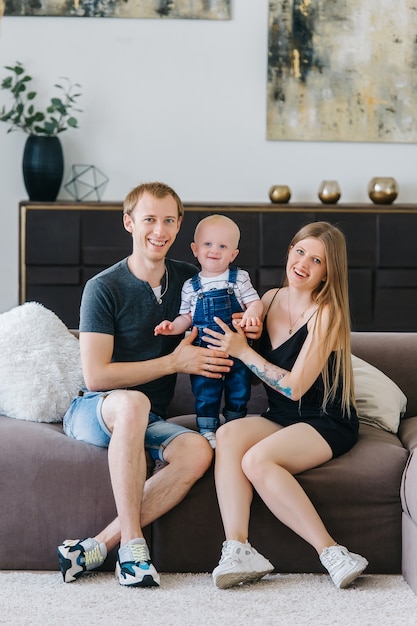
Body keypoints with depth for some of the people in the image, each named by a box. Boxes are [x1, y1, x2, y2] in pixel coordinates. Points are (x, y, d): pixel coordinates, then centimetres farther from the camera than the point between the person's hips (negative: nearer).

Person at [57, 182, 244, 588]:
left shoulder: (188, 279, 6)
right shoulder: (104, 288, -10)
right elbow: (96, 376, -16)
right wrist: (175, 362, -17)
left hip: (147, 421, 5)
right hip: (91, 411, -4)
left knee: (198, 451, -29)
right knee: (132, 402, -40)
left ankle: (96, 547, -27)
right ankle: (131, 545, -33)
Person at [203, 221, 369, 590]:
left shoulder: (326, 313, -12)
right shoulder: (271, 300, 8)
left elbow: (295, 387, -17)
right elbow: (254, 375, 16)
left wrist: (243, 351, -14)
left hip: (326, 422, -6)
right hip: (280, 419, 6)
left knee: (257, 459, -31)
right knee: (227, 435, -24)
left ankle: (331, 552, -27)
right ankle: (237, 549, -32)